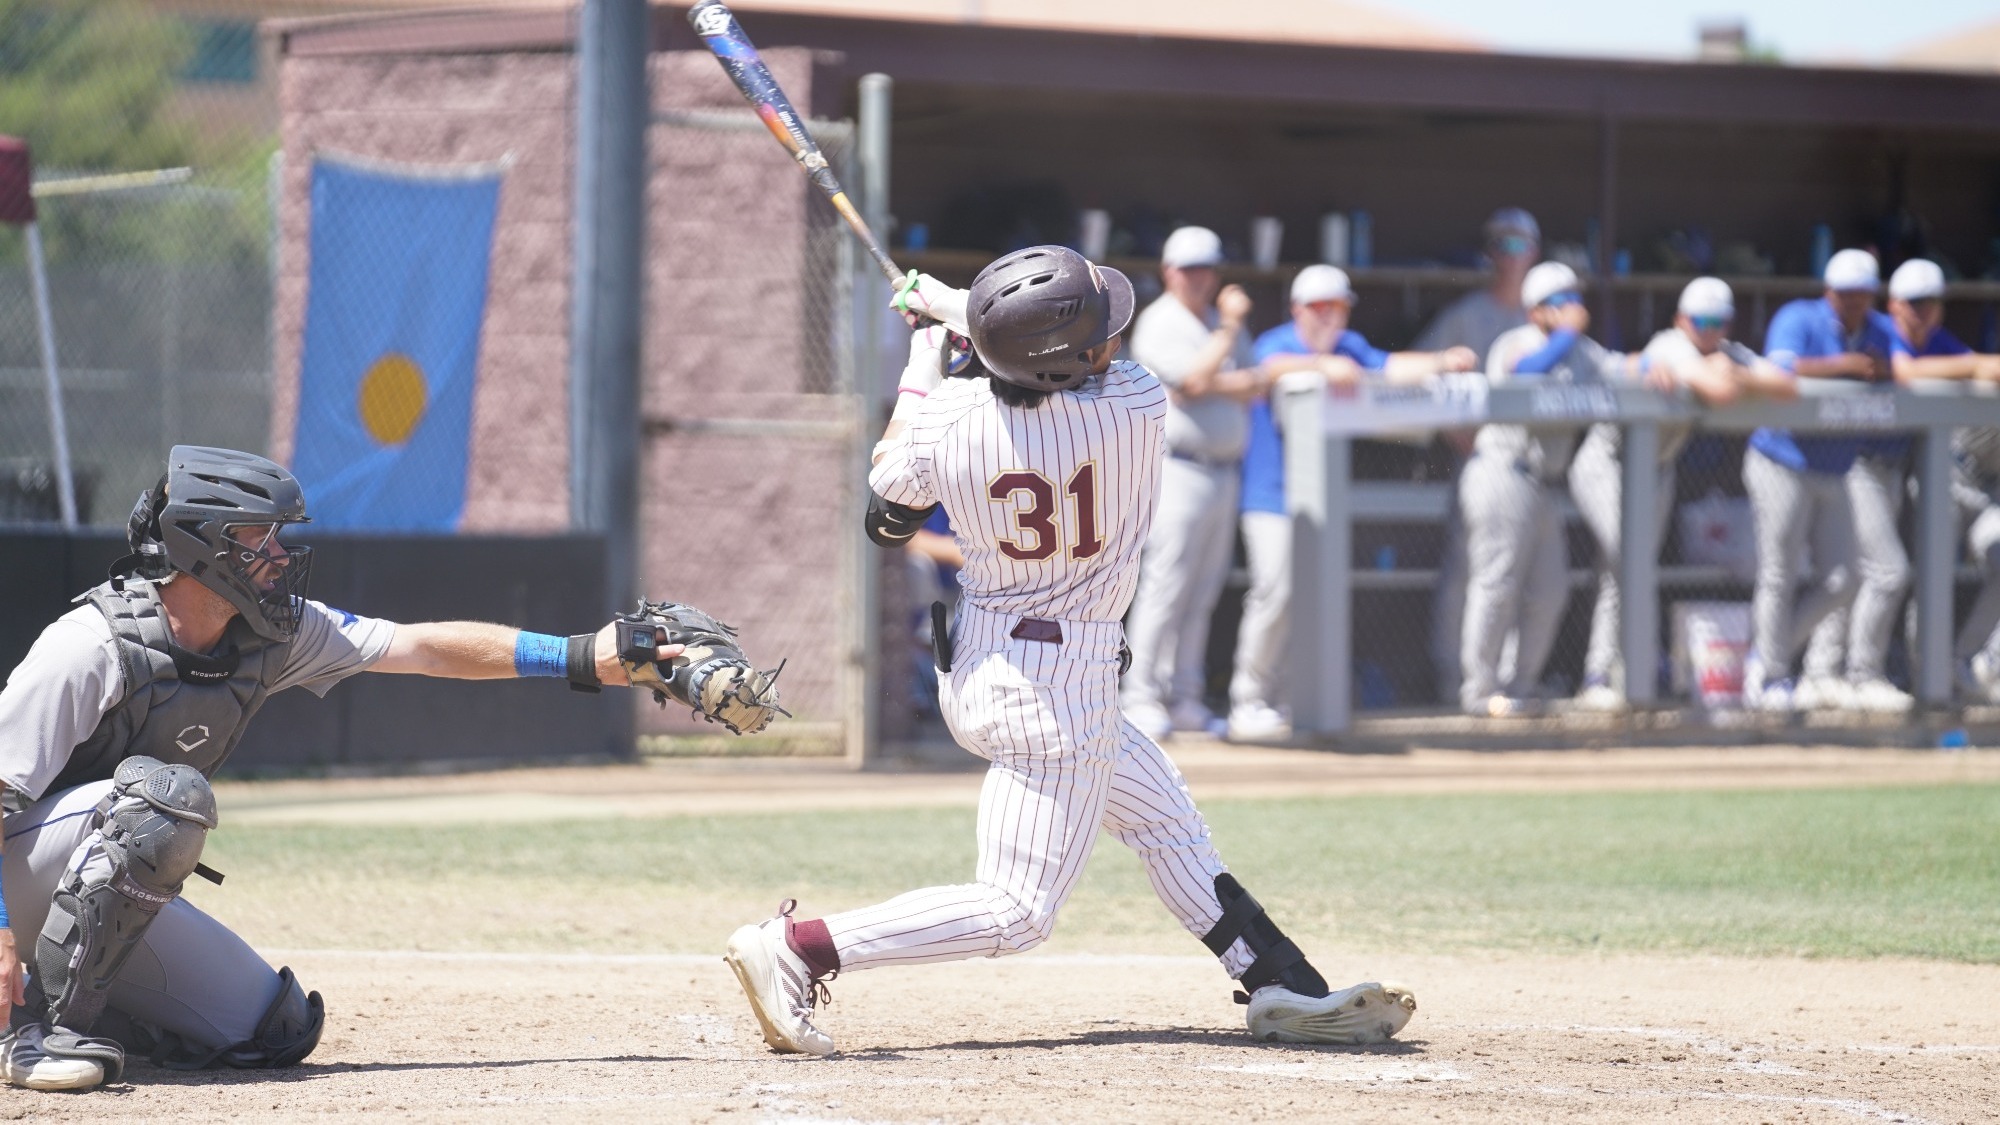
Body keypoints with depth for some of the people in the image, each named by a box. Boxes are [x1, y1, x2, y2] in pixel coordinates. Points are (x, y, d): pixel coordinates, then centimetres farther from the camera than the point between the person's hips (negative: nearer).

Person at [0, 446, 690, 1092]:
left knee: (277, 1030, 1)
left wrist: (578, 657, -5)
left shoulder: (274, 633, -4)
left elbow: (423, 648, 0)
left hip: (114, 894, 8)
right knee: (168, 793, -35)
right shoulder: (90, 648, -25)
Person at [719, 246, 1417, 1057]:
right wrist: (959, 312, 10)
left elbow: (884, 522, 5)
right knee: (1015, 911, -4)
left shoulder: (947, 418, -14)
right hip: (1060, 686, -7)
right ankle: (795, 951, -15)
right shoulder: (1136, 408, -22)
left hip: (976, 658, 7)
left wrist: (922, 368, 14)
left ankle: (1284, 990, 27)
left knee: (1167, 820, 20)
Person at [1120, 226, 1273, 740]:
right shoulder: (1158, 324, -5)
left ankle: (1185, 698, 10)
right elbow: (1198, 378, -17)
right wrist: (1231, 327, -12)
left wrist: (1215, 386, -8)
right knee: (1165, 587, -10)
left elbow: (1255, 384, 10)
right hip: (1179, 470, -7)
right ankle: (1142, 697, -8)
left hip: (1224, 472, 7)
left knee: (1202, 595, 7)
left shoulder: (1223, 324, 18)